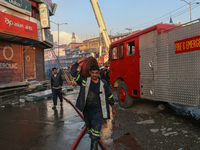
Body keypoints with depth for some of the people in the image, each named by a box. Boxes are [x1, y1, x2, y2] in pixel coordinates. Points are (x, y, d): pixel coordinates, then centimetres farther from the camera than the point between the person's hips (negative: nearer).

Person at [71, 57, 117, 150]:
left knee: (95, 132, -13)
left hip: (98, 111, -3)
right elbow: (74, 73, -6)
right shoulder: (84, 81, -4)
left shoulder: (103, 83, -5)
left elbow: (109, 96, 5)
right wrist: (78, 62, -13)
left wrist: (113, 108, 9)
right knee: (89, 130, 21)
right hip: (87, 110, 3)